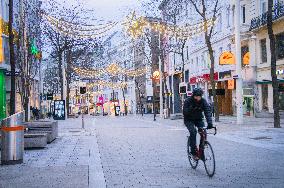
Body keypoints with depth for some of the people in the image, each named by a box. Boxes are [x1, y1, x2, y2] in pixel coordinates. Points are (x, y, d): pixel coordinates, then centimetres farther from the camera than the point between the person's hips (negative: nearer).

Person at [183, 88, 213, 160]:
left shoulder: (203, 101, -15)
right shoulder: (188, 101, -19)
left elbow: (207, 112, -25)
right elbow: (185, 112, -23)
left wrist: (209, 122, -39)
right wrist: (191, 108, -40)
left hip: (199, 119, 3)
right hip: (189, 120, -3)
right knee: (193, 132, -27)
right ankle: (194, 152, -20)